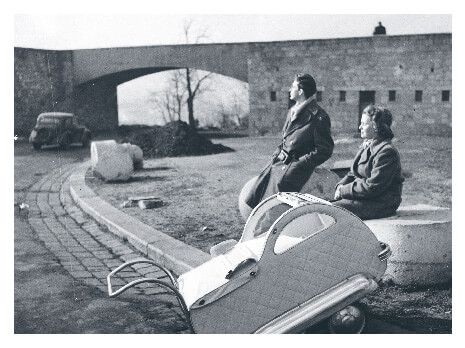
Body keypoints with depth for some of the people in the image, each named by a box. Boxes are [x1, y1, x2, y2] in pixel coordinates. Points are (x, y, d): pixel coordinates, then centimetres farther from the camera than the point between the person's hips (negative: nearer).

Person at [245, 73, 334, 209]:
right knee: (252, 200, 1)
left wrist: (300, 163, -15)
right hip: (279, 161, 8)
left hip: (295, 166, -8)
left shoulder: (318, 117, -12)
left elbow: (325, 150, -12)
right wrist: (277, 153, 9)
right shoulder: (292, 111, 14)